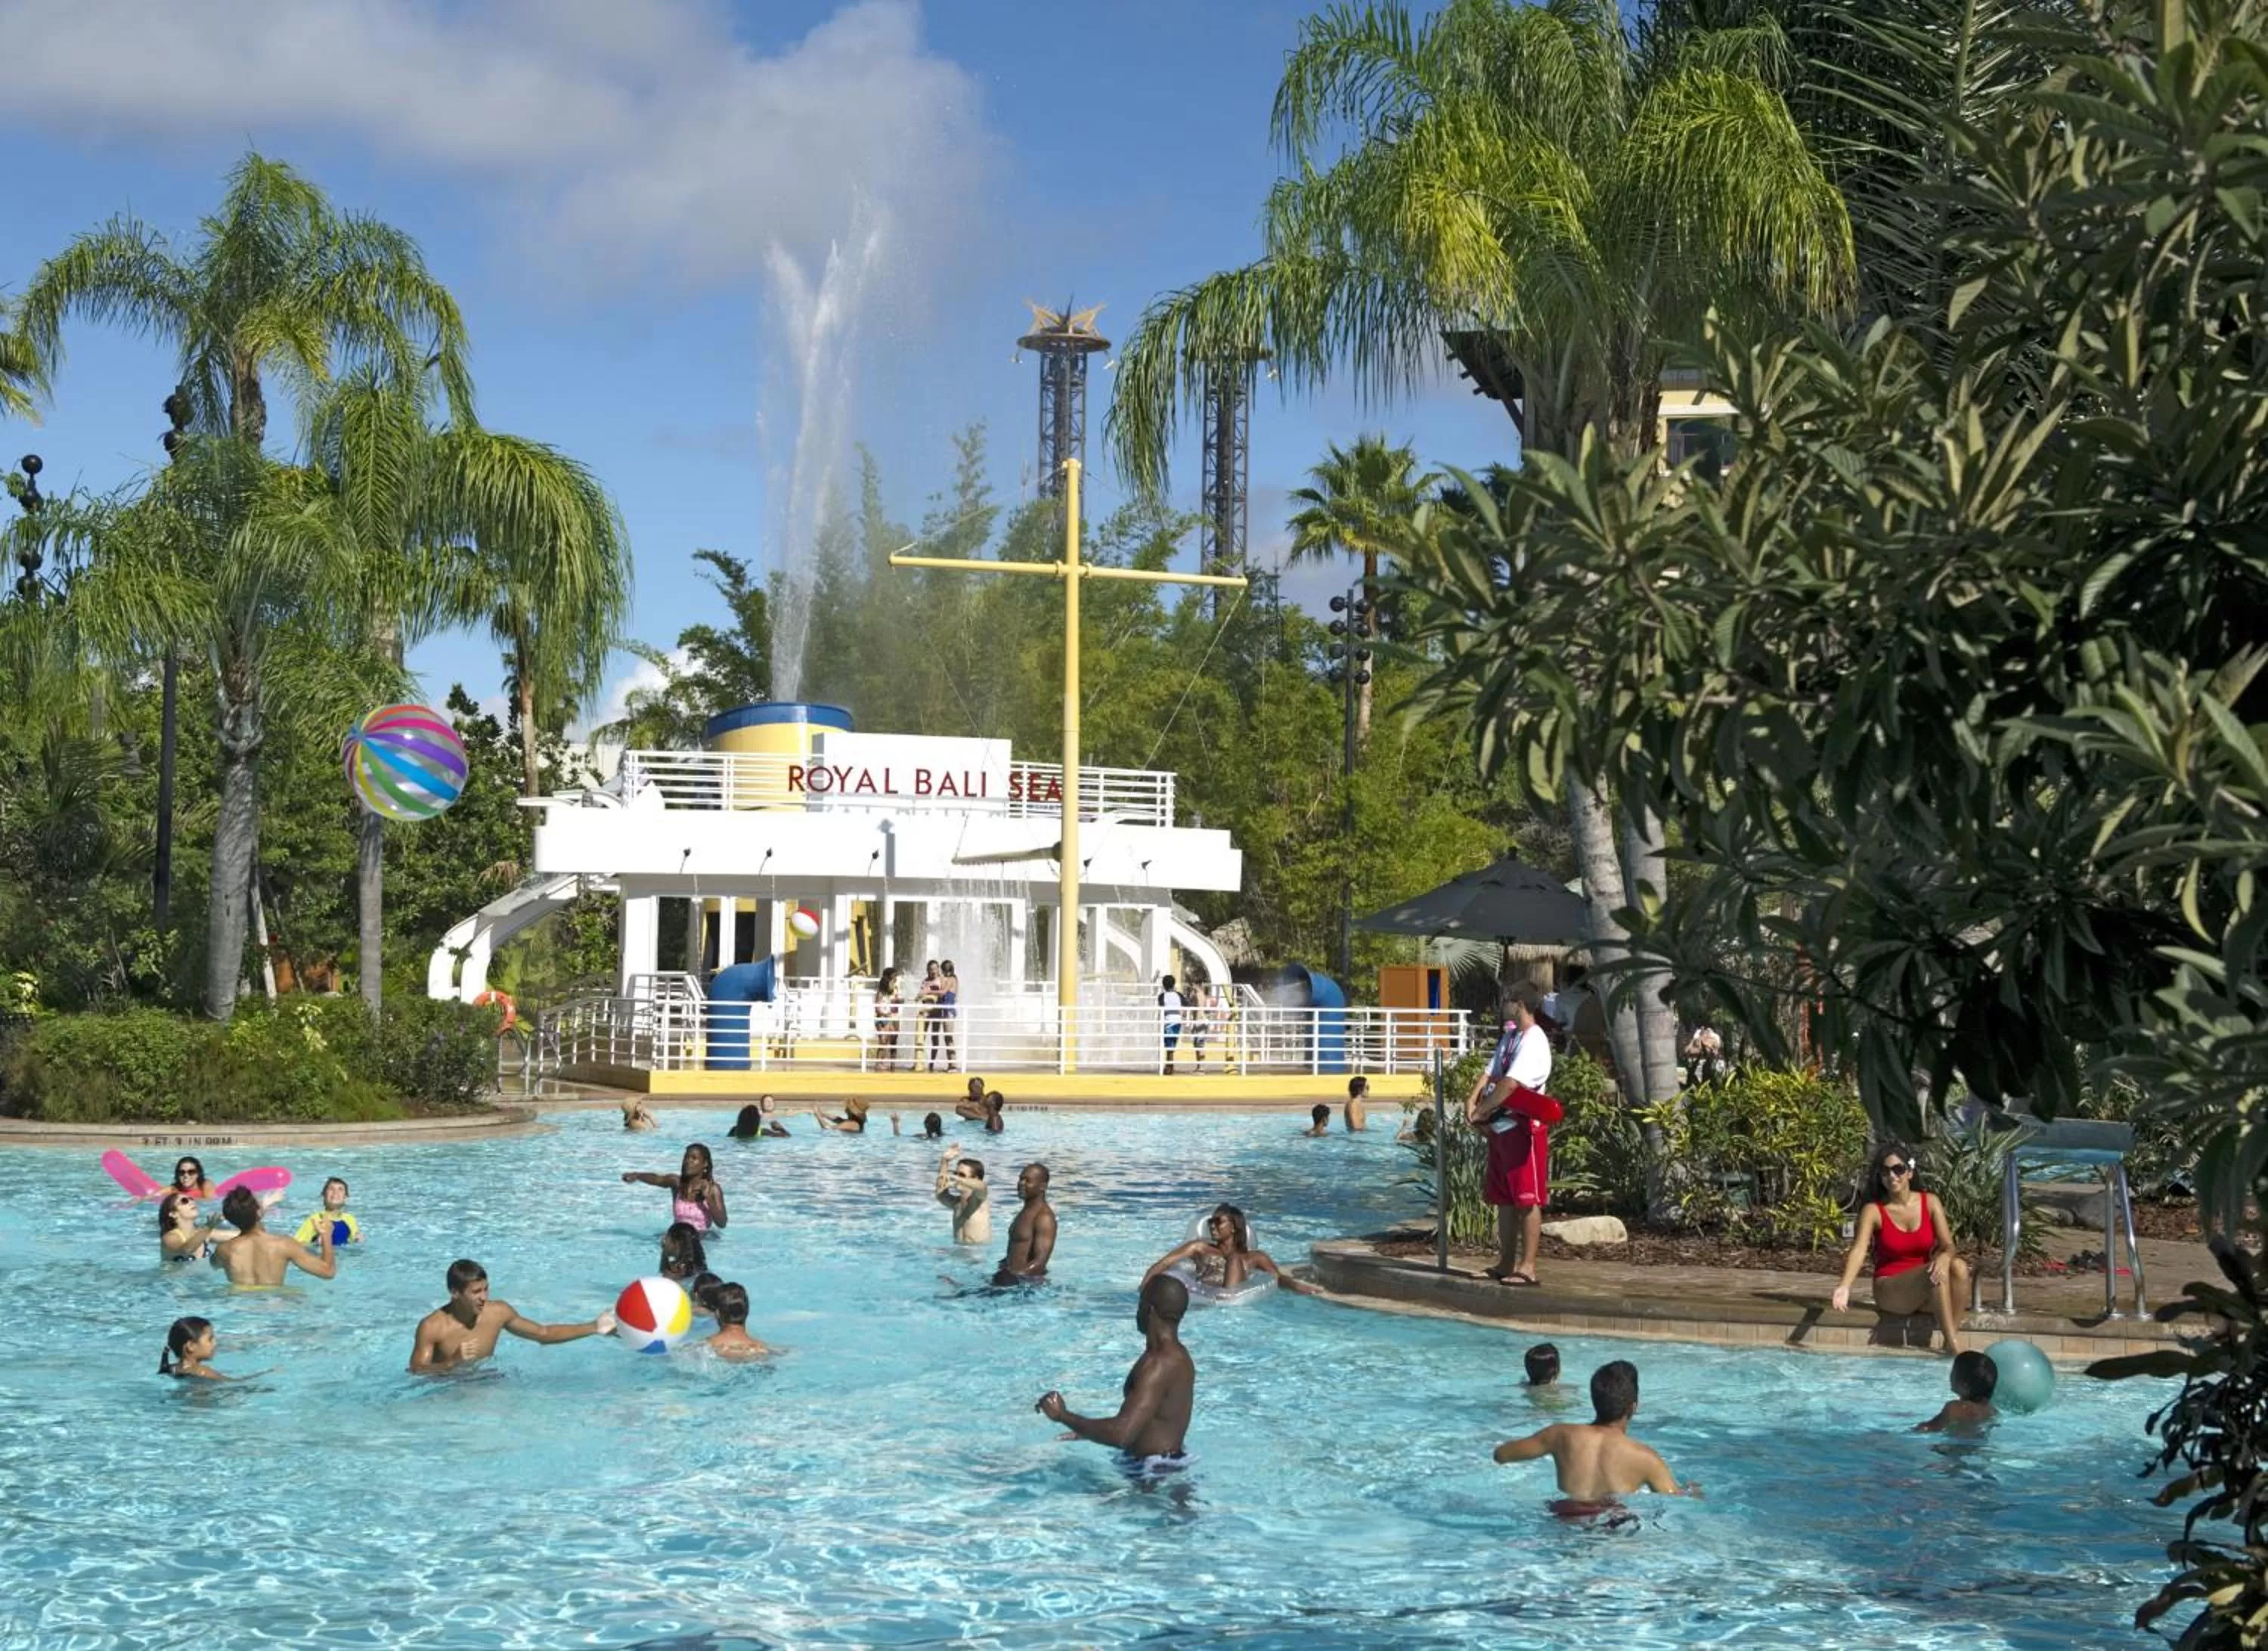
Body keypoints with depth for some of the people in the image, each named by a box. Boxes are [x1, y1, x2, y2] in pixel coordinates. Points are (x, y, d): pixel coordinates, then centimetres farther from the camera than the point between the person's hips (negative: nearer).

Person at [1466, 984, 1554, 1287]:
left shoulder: (1534, 1041, -15)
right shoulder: (1509, 1037, 16)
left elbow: (1510, 1084, -22)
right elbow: (1491, 1072, 11)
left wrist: (1481, 1113, -17)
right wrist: (1472, 1099, -6)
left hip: (1523, 1127, -10)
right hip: (1500, 1127, 10)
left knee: (1528, 1199, -6)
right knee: (1504, 1198, 13)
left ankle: (1527, 1267, -6)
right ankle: (1506, 1263, 19)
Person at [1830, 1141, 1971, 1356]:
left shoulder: (1930, 1202, 1)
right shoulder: (1874, 1211, -8)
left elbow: (1948, 1245, -7)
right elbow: (1859, 1250, -23)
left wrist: (1944, 1257, -34)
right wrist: (1844, 1285, -43)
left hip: (1925, 1291, 3)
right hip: (1889, 1290, -3)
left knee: (1959, 1267, -28)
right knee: (1934, 1271, -33)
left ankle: (1953, 1339, -28)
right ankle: (1955, 1348, -36)